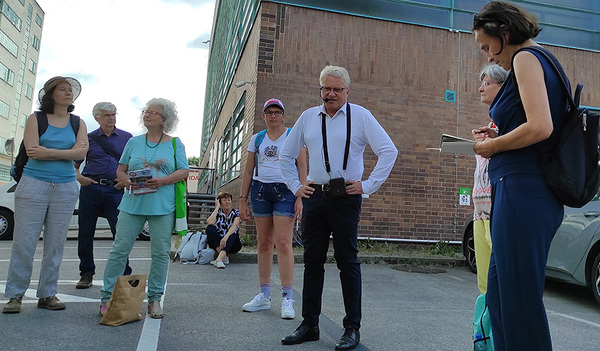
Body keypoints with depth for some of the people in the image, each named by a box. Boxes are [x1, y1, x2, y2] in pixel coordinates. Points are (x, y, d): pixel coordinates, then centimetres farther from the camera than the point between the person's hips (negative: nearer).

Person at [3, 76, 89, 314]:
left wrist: (48, 152, -11)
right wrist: (68, 151, -7)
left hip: (65, 188, 2)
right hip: (33, 185, -2)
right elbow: (33, 150, -10)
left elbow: (81, 153, -5)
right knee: (24, 243, -1)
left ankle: (47, 294, 13)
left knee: (56, 245, 4)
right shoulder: (36, 118, 4)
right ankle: (15, 295, 11)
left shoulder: (78, 123, 10)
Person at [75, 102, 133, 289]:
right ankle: (86, 273, 21)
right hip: (90, 188, 2)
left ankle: (124, 274, 6)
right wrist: (78, 177, -2)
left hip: (115, 190, -1)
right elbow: (74, 163, 17)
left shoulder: (127, 137, 10)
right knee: (85, 233, 6)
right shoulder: (89, 138, 11)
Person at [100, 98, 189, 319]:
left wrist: (163, 181, -14)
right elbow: (120, 170, 15)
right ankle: (106, 297, 13)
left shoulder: (174, 143, 8)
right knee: (120, 249, 0)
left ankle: (155, 299, 15)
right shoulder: (134, 142, 14)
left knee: (161, 252, 1)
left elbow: (184, 171, 2)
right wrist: (126, 181, -8)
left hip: (163, 206, -1)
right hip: (133, 204, 2)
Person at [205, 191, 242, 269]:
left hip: (232, 245, -2)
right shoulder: (217, 213, 3)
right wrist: (217, 207, -12)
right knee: (210, 228, -23)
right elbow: (210, 222, -19)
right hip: (217, 244, 2)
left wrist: (226, 237, -43)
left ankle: (219, 258, -52)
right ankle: (223, 256, -35)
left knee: (233, 233, -32)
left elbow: (235, 225, -25)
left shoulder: (236, 213, -3)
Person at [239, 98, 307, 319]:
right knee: (264, 243, 6)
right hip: (260, 191, 4)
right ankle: (264, 296, 15)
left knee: (283, 243, -10)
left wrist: (300, 197, -10)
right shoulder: (256, 139, 13)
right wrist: (243, 200, 7)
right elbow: (248, 172, 14)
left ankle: (287, 298, -4)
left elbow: (302, 169, 0)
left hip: (285, 191, -3)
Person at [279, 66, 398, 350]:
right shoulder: (308, 117, 11)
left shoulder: (360, 116, 0)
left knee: (347, 261, 1)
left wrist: (368, 185, -8)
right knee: (312, 260, 9)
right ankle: (309, 325, 21)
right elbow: (286, 154, 20)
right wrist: (295, 186, 11)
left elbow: (389, 151, -4)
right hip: (313, 196, 4)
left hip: (345, 197, -4)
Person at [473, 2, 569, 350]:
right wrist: (500, 137, 14)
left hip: (521, 194, -10)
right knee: (499, 294, 17)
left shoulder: (526, 58, -7)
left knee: (520, 299, -2)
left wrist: (494, 145, -6)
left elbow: (540, 127, -21)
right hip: (541, 197, 10)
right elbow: (548, 130, 21)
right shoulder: (546, 63, 22)